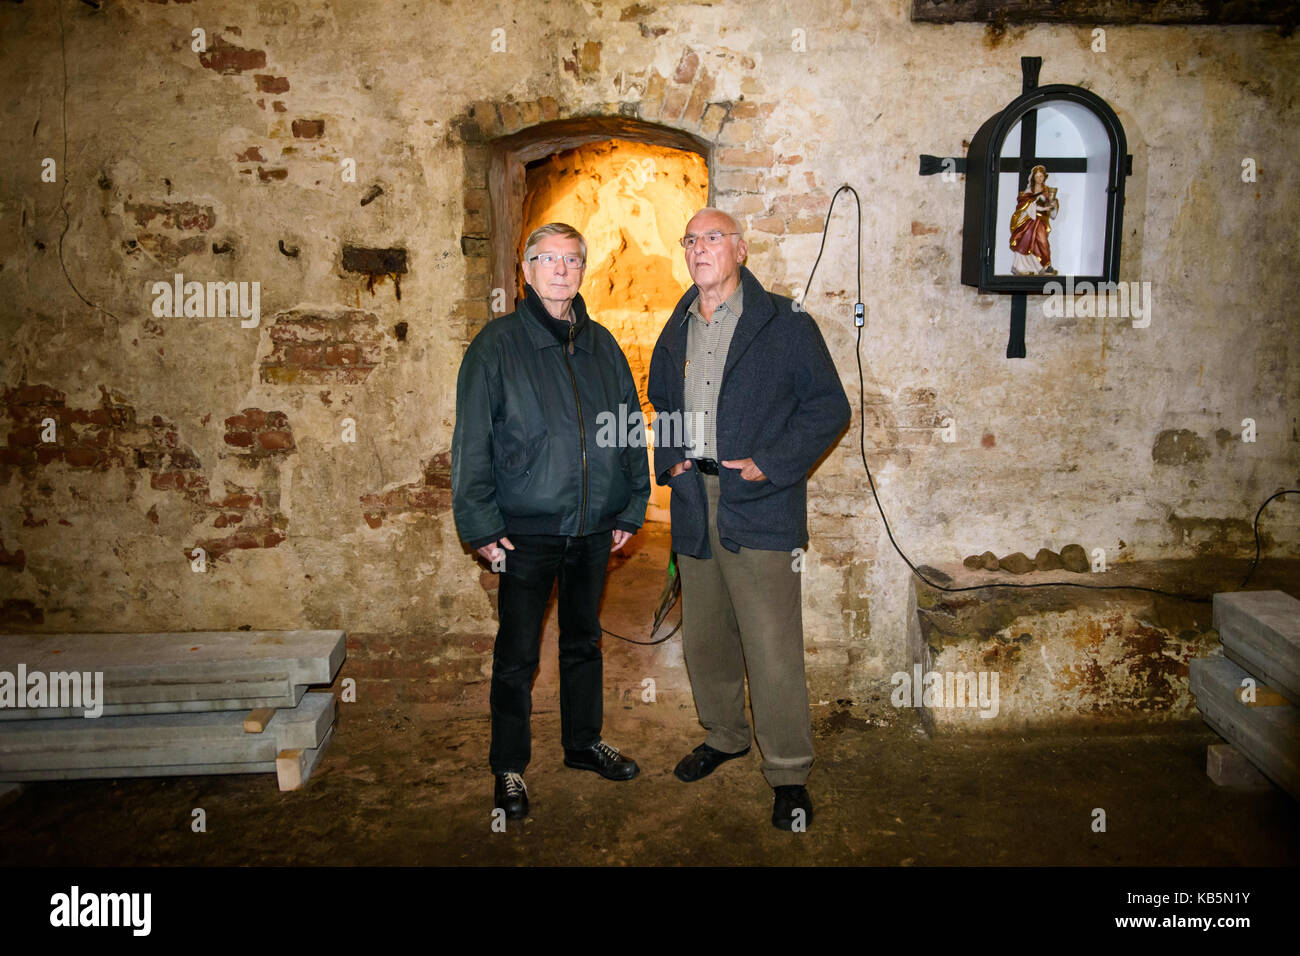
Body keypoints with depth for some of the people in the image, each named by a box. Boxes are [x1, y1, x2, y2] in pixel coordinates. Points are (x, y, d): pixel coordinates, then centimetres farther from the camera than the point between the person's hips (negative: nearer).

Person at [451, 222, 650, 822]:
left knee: (584, 640, 18)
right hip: (525, 530, -4)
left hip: (593, 527, 4)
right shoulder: (497, 344, -5)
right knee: (517, 654, 5)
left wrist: (631, 508, 9)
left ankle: (584, 741, 36)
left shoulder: (602, 345, 8)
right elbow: (471, 443, -7)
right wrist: (481, 526, -11)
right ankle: (509, 768, 22)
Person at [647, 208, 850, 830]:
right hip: (693, 505, 6)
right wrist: (668, 459, 8)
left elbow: (829, 406, -5)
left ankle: (788, 773, 11)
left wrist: (770, 465, -13)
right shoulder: (676, 331, 15)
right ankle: (724, 736, 38)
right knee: (703, 636, 16)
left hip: (760, 506, -6)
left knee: (772, 647, -4)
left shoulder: (784, 324, -3)